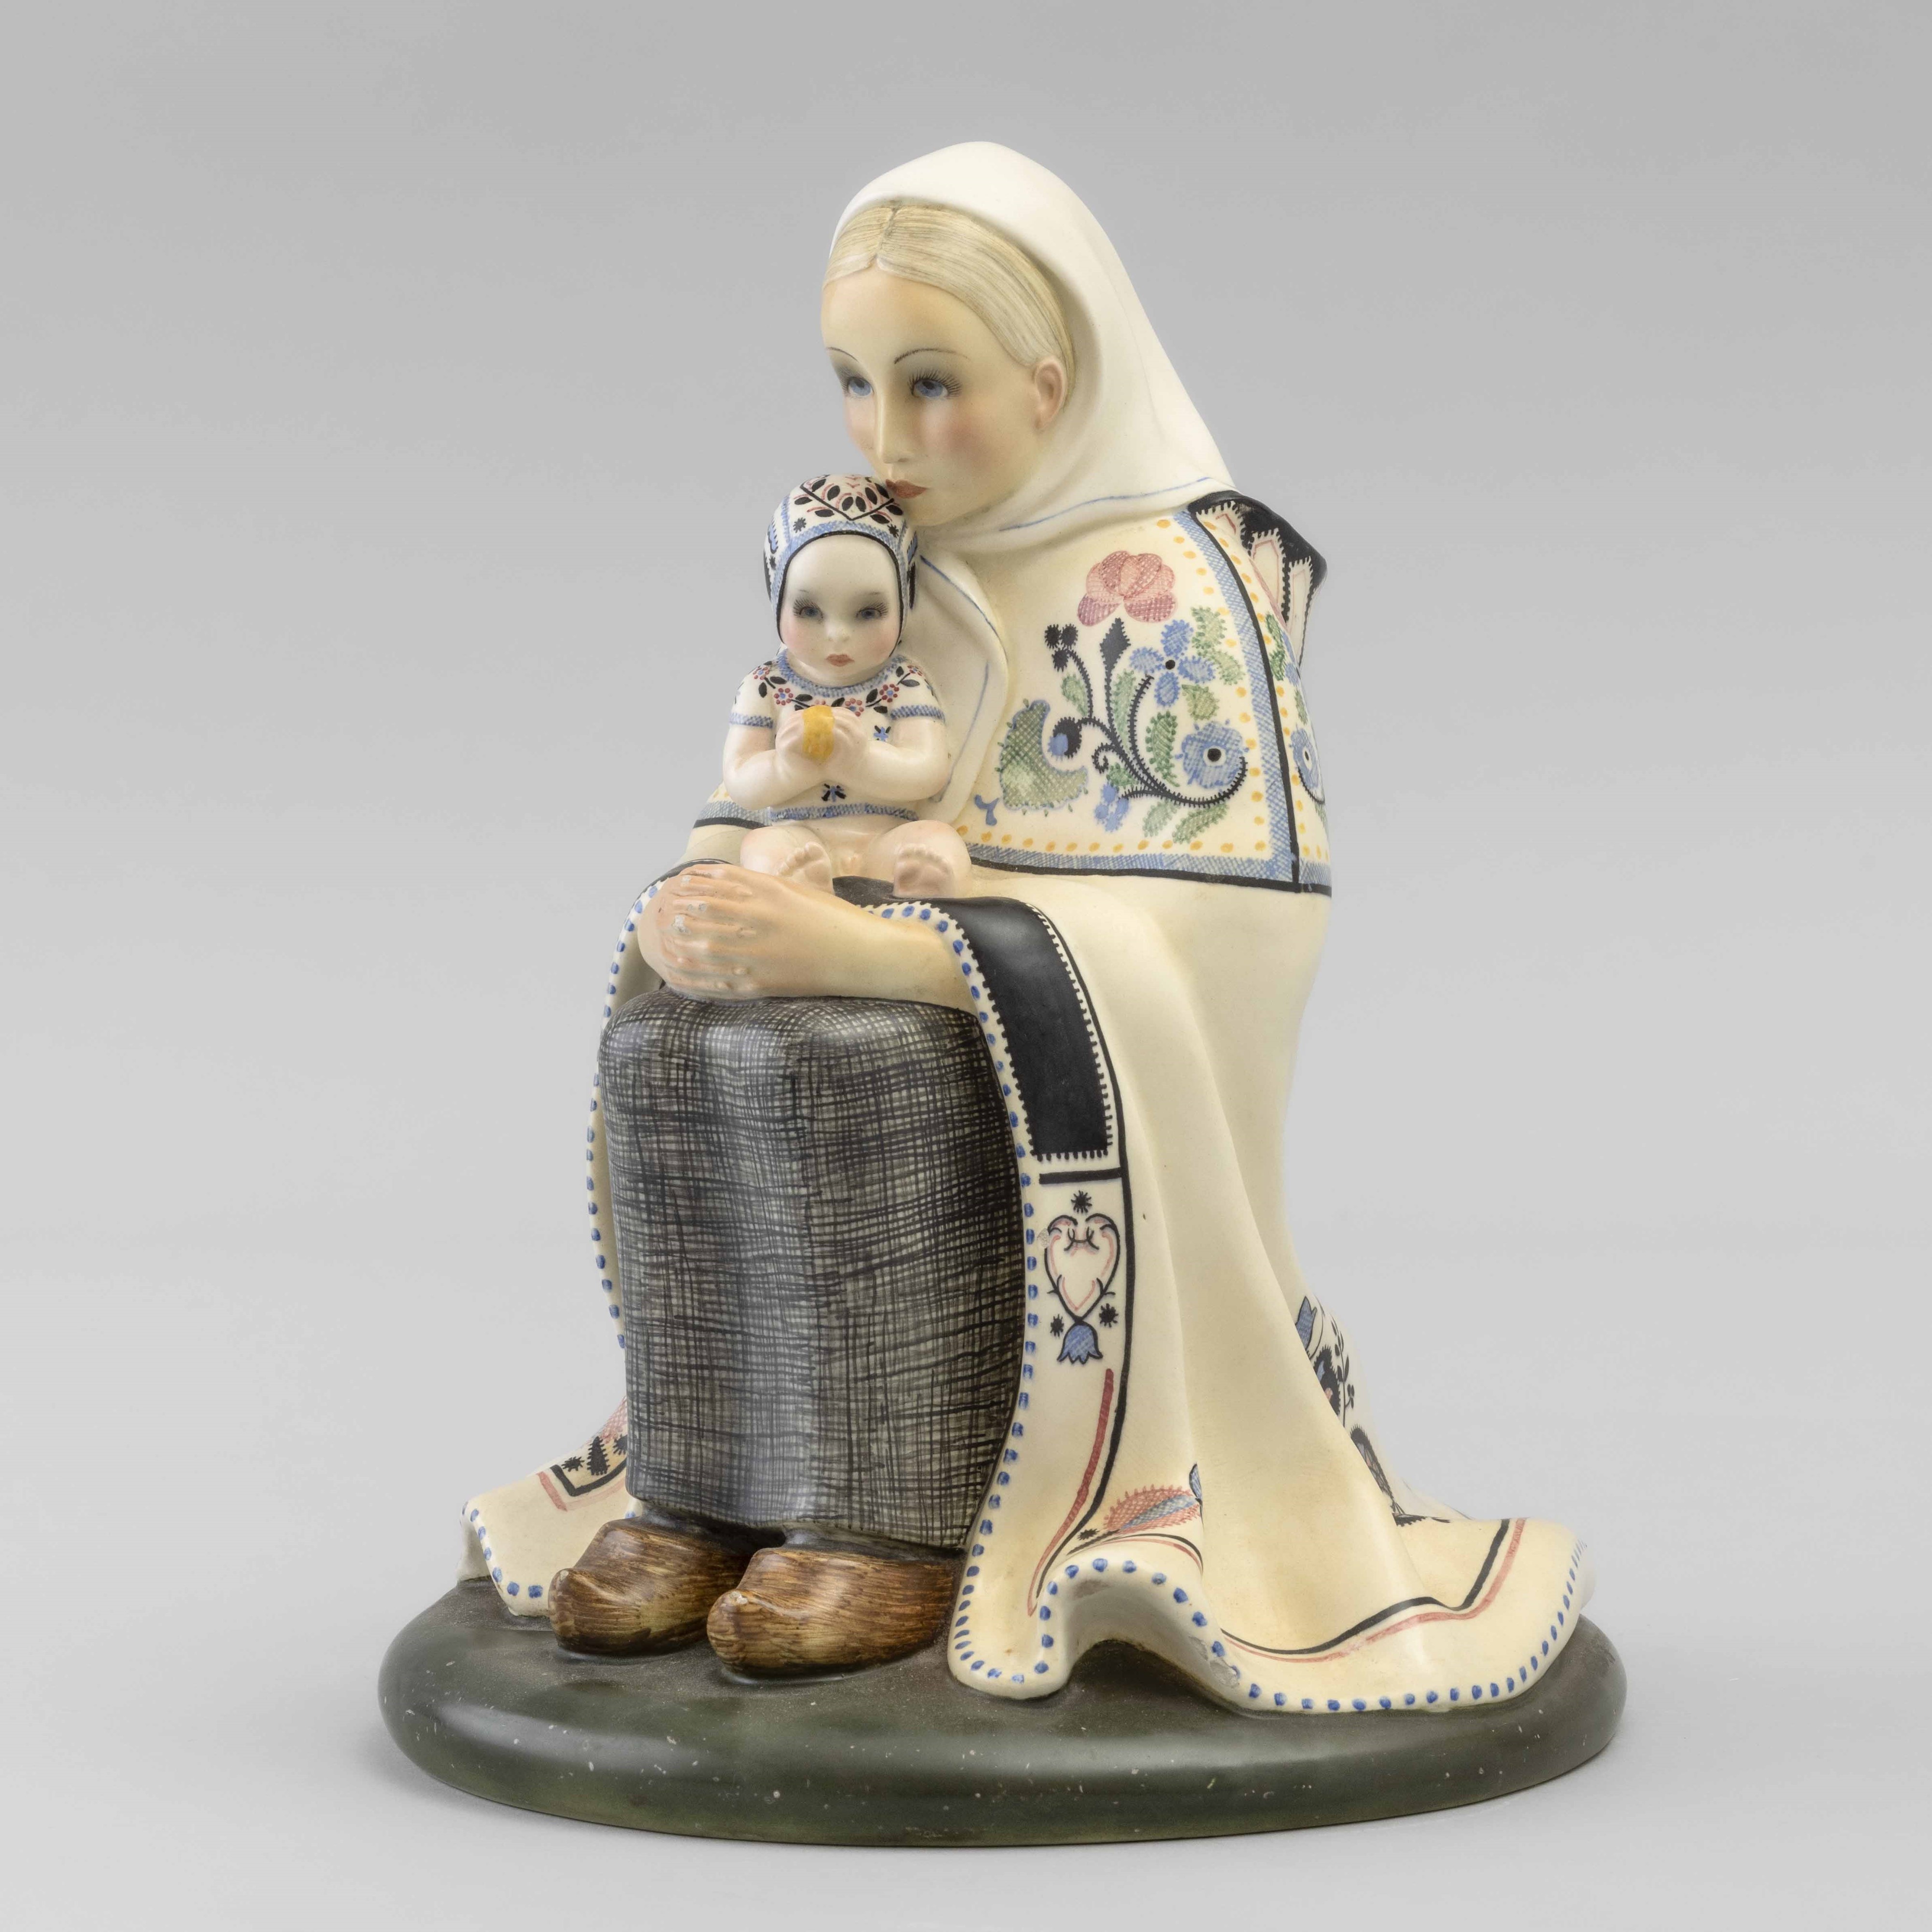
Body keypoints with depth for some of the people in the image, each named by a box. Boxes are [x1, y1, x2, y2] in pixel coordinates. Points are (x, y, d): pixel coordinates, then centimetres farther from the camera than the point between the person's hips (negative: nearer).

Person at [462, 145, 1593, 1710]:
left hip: (1093, 1096, -6)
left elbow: (1205, 934, -23)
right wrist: (698, 923, -14)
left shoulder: (1172, 580, -11)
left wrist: (845, 946, -31)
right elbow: (768, 826, 12)